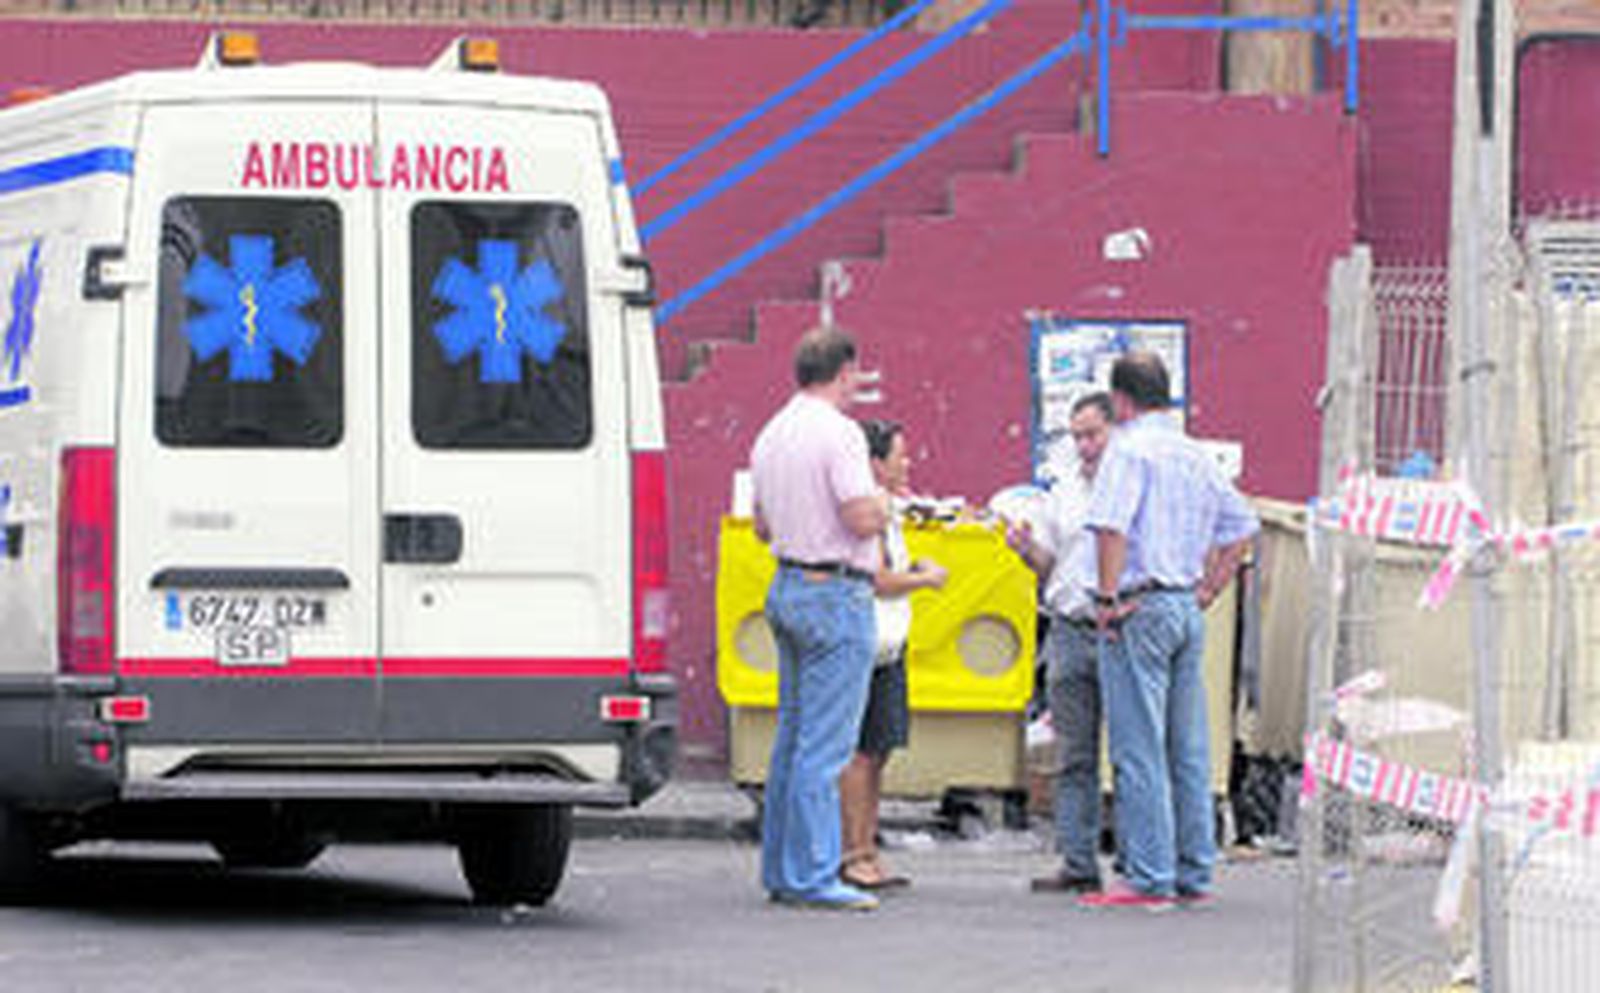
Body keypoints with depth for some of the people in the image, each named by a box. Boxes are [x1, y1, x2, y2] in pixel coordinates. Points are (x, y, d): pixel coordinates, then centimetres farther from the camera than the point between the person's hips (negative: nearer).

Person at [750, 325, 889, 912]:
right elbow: (862, 518, -21)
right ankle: (812, 876, -10)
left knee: (793, 734, 13)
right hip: (835, 596, -9)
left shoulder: (772, 434, 13)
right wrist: (882, 504, -1)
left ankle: (780, 871, 16)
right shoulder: (838, 432, -14)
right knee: (824, 744, -8)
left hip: (788, 588, 9)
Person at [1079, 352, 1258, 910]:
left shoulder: (1129, 449, -9)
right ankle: (1193, 874, 14)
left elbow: (1110, 526, -22)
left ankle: (1149, 878, -9)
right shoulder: (1196, 455, 14)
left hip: (1141, 607, -7)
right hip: (1189, 611, 7)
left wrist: (1108, 598, -17)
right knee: (1189, 751, 10)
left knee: (1139, 750, -6)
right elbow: (1241, 525, 21)